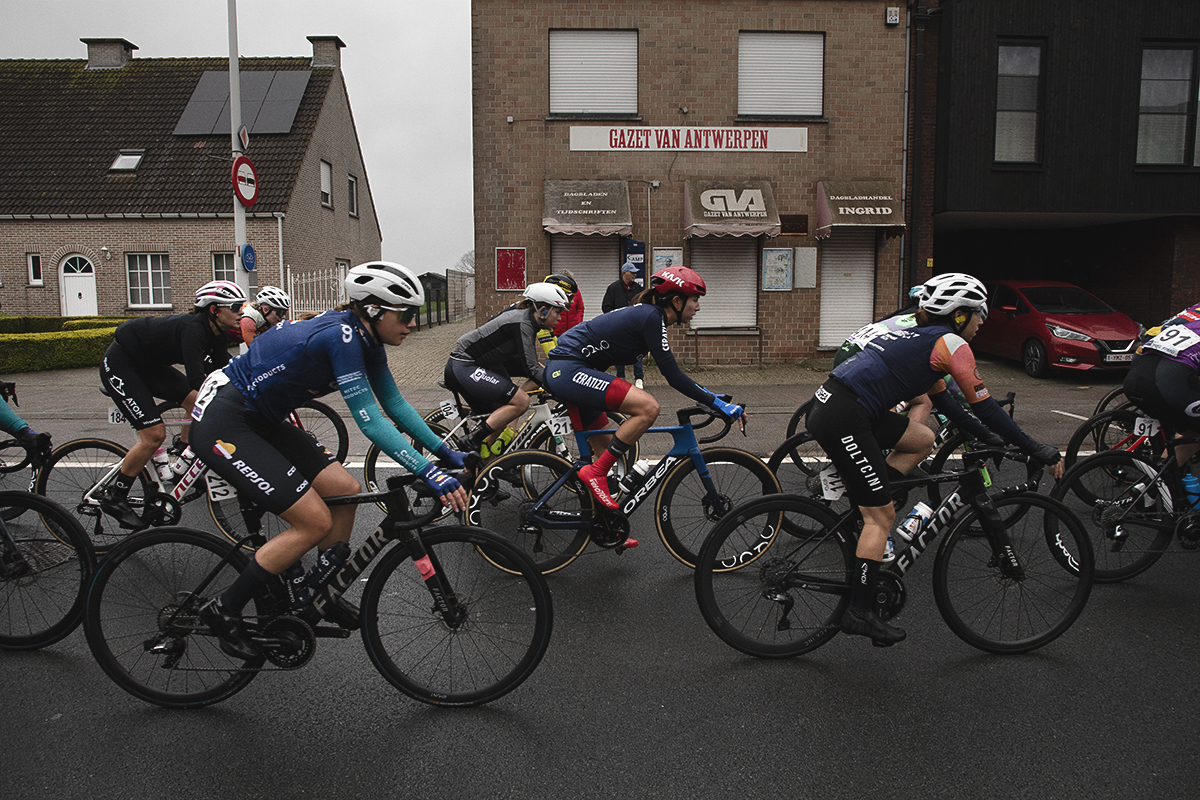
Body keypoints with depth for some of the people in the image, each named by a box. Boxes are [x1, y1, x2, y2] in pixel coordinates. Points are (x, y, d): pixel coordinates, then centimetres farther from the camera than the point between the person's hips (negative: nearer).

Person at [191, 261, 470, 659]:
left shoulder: (366, 339, 2)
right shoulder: (341, 335, -25)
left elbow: (395, 405, 8)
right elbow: (370, 421, -30)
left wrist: (446, 453, 3)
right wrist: (430, 475, -34)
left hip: (260, 421, 9)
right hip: (222, 425, -9)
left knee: (346, 491, 3)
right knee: (315, 522, -11)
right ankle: (224, 611, 3)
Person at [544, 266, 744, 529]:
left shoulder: (646, 314, 14)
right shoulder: (651, 317, -15)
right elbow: (672, 376, -18)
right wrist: (717, 403, -16)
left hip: (561, 371, 11)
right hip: (568, 370, -11)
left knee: (605, 447, 15)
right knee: (648, 407, -22)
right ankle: (596, 472, -12)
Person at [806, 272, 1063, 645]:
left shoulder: (921, 338, 25)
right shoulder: (950, 342, -1)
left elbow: (943, 399, 33)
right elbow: (985, 407, -2)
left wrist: (988, 437, 36)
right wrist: (1037, 450, 6)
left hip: (830, 405, 9)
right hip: (842, 420, -9)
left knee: (922, 440, 20)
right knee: (882, 517, 0)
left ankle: (864, 508, 17)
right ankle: (859, 613, 8)